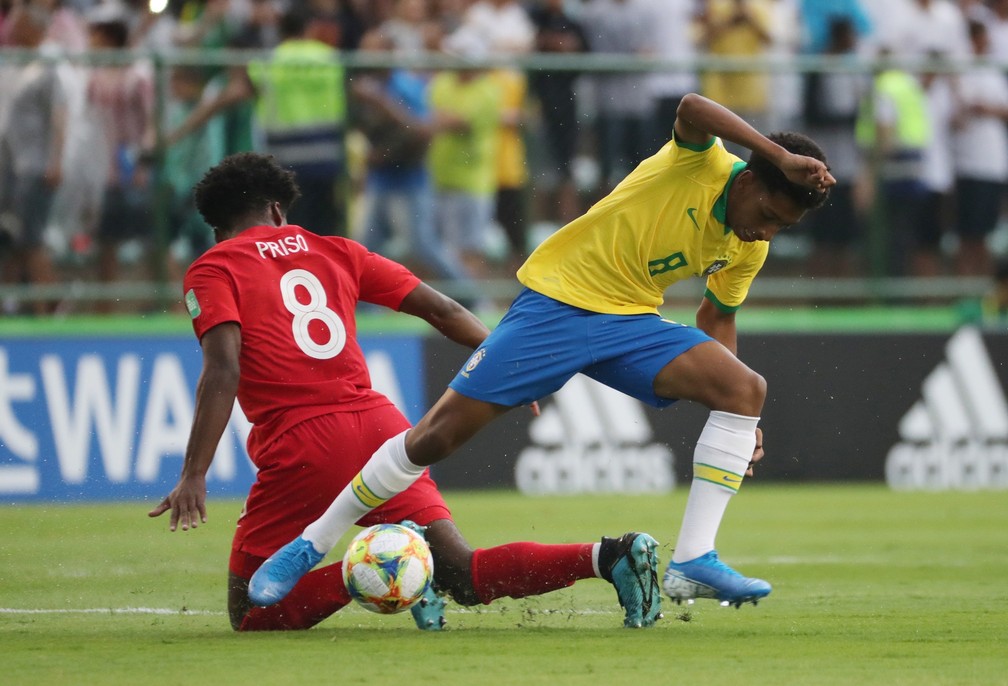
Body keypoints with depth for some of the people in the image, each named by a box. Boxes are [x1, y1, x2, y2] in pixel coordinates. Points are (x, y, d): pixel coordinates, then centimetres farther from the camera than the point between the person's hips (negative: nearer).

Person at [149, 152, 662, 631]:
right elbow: (443, 310, 18)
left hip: (299, 446, -4)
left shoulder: (212, 271, 6)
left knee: (250, 616, 7)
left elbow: (222, 370, -11)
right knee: (467, 580, 2)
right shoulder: (333, 251, 20)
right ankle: (608, 557, -21)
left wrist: (194, 476, -17)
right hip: (379, 425, 4)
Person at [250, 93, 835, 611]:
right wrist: (782, 156, -45)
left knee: (747, 389, -17)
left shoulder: (749, 249, 2)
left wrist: (738, 422, 10)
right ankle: (312, 544, 9)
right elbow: (692, 107, -40)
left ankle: (693, 561, -19)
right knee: (441, 431, -9)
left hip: (631, 322, 6)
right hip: (556, 300, -6)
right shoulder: (702, 163, -16)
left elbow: (717, 320, 19)